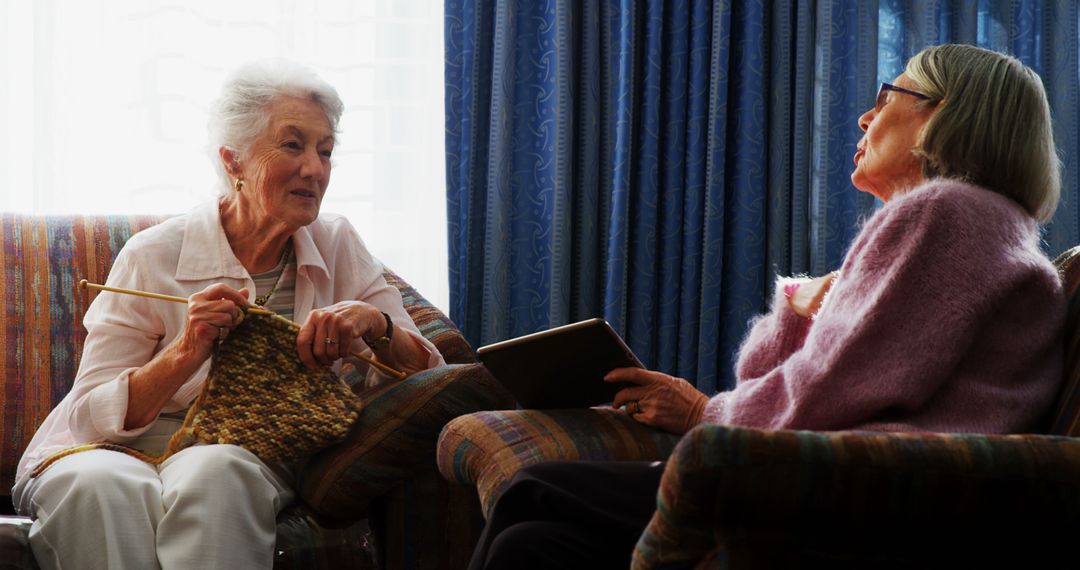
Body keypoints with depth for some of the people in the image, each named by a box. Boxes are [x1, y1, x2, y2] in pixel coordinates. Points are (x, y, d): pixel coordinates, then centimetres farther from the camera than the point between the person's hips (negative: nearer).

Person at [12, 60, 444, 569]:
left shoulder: (336, 246, 7)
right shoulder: (155, 257, -4)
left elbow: (426, 376, 2)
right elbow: (92, 417, -9)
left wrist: (374, 324, -18)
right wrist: (186, 353, -25)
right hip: (117, 452, -1)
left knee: (213, 472, -35)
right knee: (103, 486, -38)